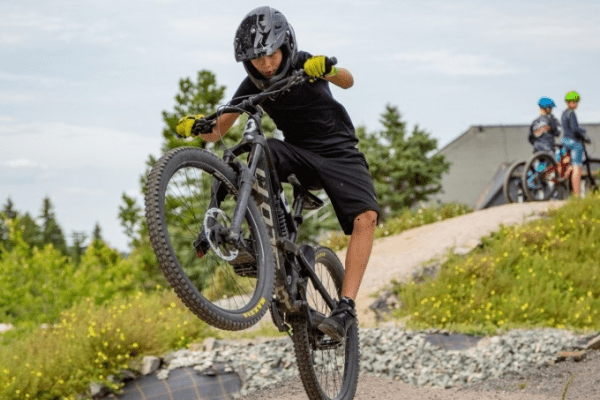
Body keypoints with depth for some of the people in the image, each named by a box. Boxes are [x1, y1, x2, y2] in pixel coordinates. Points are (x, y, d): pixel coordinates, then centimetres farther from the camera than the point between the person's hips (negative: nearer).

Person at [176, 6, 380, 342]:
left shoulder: (305, 64, -13)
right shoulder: (252, 87, -4)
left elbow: (348, 81, -31)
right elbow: (220, 131, -4)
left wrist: (328, 68, -53)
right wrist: (200, 127, -27)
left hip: (338, 151, -2)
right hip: (298, 153, 3)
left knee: (366, 217, -27)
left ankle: (346, 306, -30)